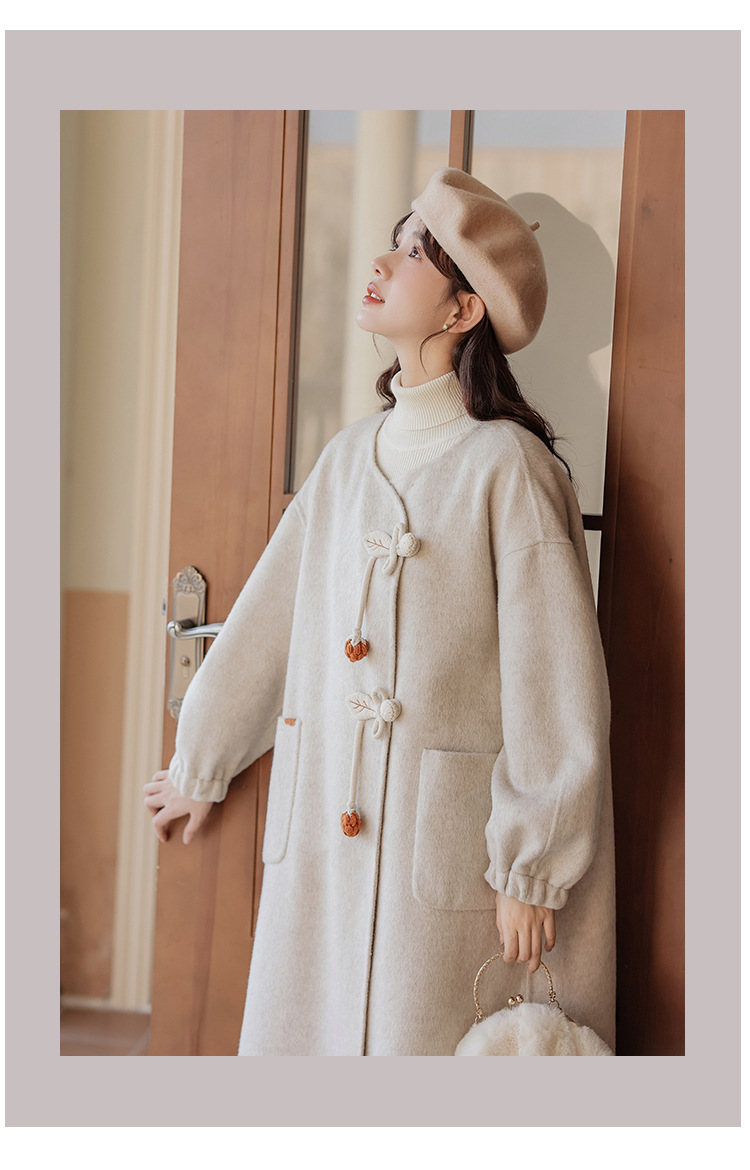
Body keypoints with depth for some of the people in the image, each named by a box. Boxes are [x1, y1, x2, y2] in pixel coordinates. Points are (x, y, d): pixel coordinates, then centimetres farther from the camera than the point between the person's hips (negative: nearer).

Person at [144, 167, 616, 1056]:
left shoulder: (506, 465, -12)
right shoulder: (350, 456, 8)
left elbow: (560, 689, -12)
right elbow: (267, 616, 17)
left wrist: (532, 872, -11)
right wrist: (201, 767, 25)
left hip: (449, 847, -6)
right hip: (322, 843, 6)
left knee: (428, 1042, 6)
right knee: (304, 1032, 14)